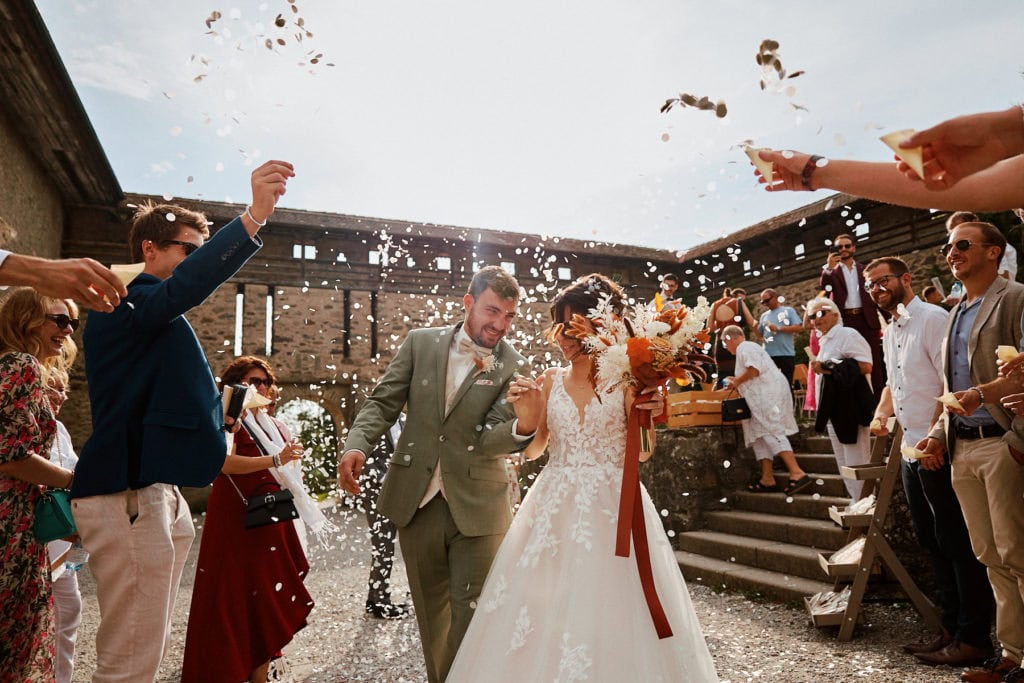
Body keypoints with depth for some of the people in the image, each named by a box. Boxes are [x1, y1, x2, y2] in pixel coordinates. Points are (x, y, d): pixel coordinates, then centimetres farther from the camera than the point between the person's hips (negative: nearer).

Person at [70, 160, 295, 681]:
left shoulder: (159, 321, 21)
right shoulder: (126, 299, -10)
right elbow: (185, 286, -33)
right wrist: (254, 217, -43)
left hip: (154, 491, 10)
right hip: (129, 495, -10)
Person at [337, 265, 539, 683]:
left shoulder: (514, 368, -5)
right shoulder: (420, 343, 1)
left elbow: (488, 439, -13)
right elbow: (383, 402, 1)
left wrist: (523, 427, -35)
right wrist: (356, 445, -18)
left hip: (476, 507, -2)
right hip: (417, 503, 3)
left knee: (474, 618, 1)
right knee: (432, 617, 19)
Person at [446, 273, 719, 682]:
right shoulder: (550, 381, 7)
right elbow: (534, 450, 7)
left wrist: (647, 415, -21)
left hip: (611, 504, -3)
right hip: (554, 506, 3)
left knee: (608, 606, 2)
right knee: (548, 611, 7)